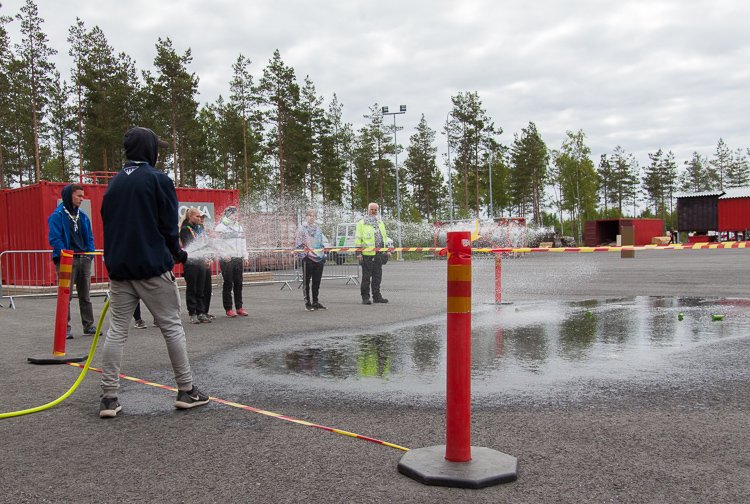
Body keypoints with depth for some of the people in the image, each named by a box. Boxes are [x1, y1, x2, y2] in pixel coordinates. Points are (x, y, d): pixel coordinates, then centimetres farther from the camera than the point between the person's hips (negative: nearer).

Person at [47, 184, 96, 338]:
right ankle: (65, 328, 4)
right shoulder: (57, 216, -5)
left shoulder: (83, 216, 13)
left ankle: (89, 325, 18)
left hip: (84, 260, 6)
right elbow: (54, 239, -10)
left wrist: (90, 253, 6)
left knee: (85, 295, 11)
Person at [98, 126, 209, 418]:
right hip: (152, 267, -5)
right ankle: (186, 391, 7)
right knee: (172, 327, 2)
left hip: (119, 268, 6)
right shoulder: (158, 180, -6)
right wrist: (175, 252, 9)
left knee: (116, 331, 6)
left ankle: (109, 398, 5)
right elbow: (169, 225, -7)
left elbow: (108, 224, 17)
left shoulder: (114, 183, 13)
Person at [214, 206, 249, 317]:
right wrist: (224, 255, -18)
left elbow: (243, 242, 22)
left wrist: (245, 257, 15)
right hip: (226, 260, -6)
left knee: (238, 284, 7)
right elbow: (217, 244, -8)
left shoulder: (239, 226, 19)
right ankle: (228, 309, 3)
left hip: (238, 259, 6)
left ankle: (239, 307, 14)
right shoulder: (220, 227, -3)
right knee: (228, 284, -3)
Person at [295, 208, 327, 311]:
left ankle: (315, 303, 16)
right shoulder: (302, 228, 0)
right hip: (308, 259, -5)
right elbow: (298, 244, -3)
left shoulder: (318, 229, 15)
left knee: (317, 282, 8)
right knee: (307, 282, 2)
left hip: (319, 259, 5)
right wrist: (303, 255, -11)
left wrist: (323, 256, 17)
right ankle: (307, 303, 8)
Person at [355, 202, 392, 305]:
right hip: (367, 255, -5)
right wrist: (358, 253, -9)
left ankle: (377, 296, 16)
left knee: (377, 277, 9)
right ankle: (365, 297, 3)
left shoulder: (381, 223, 19)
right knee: (366, 277, -2)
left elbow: (384, 237, 25)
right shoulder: (361, 223, 1)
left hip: (379, 254, 5)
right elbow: (357, 239, -2)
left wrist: (387, 250, 18)